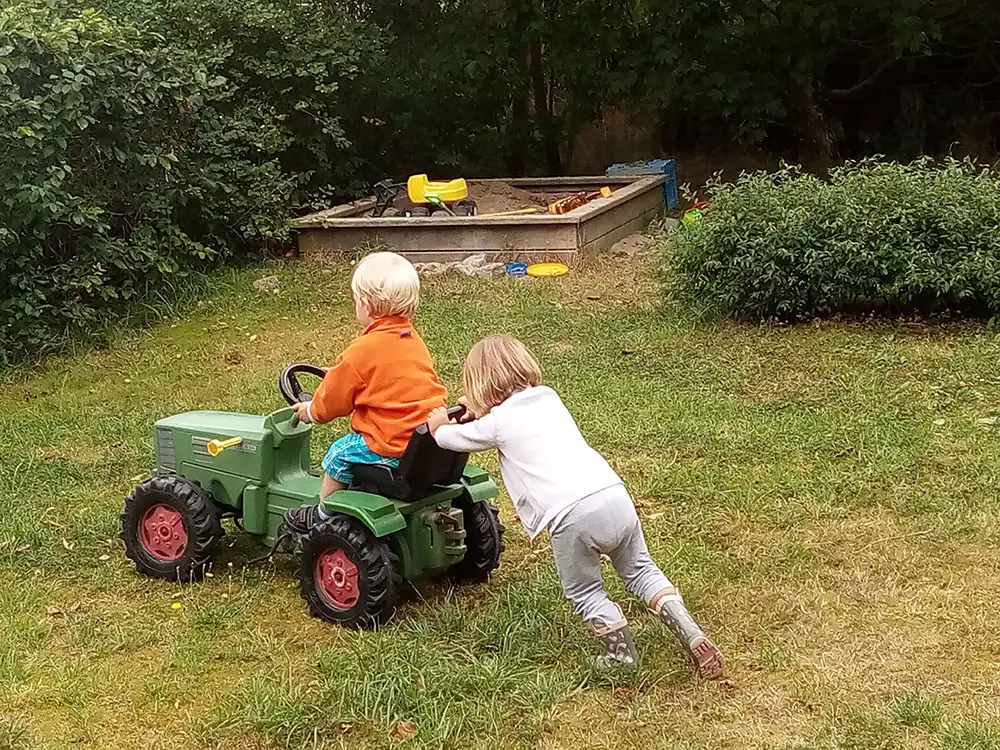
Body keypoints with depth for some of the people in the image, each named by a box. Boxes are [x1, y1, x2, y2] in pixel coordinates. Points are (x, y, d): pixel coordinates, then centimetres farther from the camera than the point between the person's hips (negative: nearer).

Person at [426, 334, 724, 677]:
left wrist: (440, 427, 47)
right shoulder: (548, 398, 23)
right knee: (640, 571, 24)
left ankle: (621, 651, 19)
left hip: (573, 515, -6)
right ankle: (691, 634, 11)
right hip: (616, 496, 6)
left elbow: (453, 439, 25)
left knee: (584, 594, 19)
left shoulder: (498, 422, 7)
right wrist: (481, 411, 52)